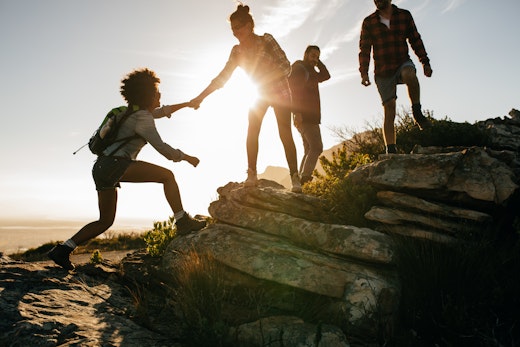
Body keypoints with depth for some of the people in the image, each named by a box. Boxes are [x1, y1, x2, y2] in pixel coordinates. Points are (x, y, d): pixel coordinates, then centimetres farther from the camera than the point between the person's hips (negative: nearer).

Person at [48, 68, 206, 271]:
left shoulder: (136, 111, 23)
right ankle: (182, 222, -12)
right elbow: (161, 147, -11)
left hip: (102, 168, 10)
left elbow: (162, 111, 41)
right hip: (114, 164, -10)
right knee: (167, 175, -9)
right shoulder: (142, 118, -5)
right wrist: (186, 157, 0)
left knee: (105, 221, 14)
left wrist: (186, 104, 44)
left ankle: (62, 250, 11)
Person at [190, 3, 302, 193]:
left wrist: (265, 78, -33)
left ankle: (295, 177, -9)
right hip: (260, 93, 4)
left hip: (280, 93, -4)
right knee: (252, 131, -8)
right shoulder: (237, 51, -6)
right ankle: (252, 174, -3)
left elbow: (286, 66, -20)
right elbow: (222, 77, -6)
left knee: (285, 133, -11)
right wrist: (200, 97, -12)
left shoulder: (266, 40, -19)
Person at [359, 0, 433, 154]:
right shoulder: (369, 22, 5)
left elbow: (415, 40, 11)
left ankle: (417, 114, -20)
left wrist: (425, 62, 4)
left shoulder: (404, 15, 8)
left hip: (402, 63, 0)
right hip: (383, 72, 0)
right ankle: (391, 150, -5)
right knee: (389, 111, -7)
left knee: (409, 74, -38)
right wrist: (364, 73, -10)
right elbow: (364, 49, 1)